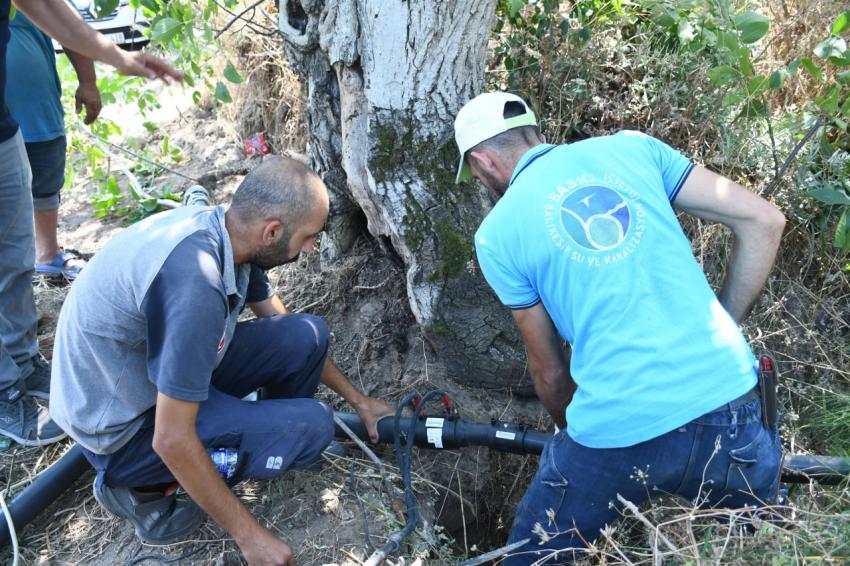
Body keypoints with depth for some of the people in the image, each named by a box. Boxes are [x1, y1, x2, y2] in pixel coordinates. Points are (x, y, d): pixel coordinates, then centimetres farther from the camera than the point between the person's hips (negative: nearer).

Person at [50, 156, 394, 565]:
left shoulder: (225, 231, -7)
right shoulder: (194, 281, -35)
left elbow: (283, 327, 10)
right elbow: (171, 440, -30)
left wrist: (358, 400, 16)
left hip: (153, 373, 8)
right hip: (125, 428, -8)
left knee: (307, 336, -4)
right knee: (312, 424, -16)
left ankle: (277, 443, 19)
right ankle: (144, 485, -3)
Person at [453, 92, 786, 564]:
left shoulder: (497, 233, 2)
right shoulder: (632, 147, 7)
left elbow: (550, 371, 8)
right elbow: (763, 221, 6)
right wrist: (719, 332, 13)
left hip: (617, 438, -2)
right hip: (730, 407, 3)